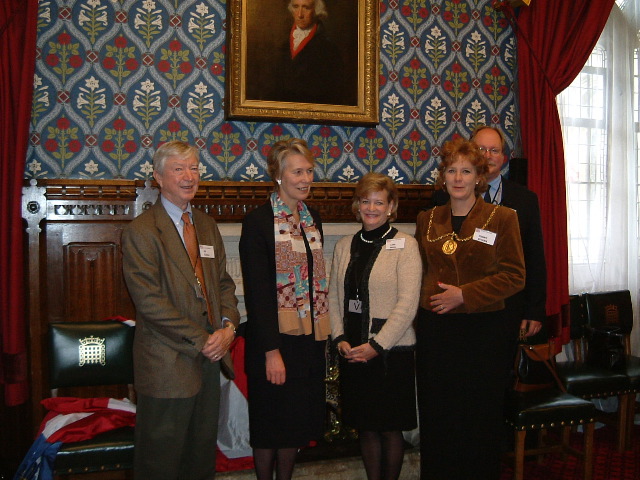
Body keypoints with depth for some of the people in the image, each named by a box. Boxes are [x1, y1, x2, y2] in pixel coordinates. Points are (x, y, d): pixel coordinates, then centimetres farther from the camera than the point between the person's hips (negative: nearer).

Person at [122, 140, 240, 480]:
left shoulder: (207, 225, 12)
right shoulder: (140, 232, -10)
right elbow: (150, 302, -16)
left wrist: (228, 325, -5)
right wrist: (200, 340, -16)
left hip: (210, 354, 7)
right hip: (169, 361, -6)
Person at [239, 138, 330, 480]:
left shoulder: (312, 218, 9)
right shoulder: (258, 221, -11)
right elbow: (257, 291, -15)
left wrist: (322, 332, 9)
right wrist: (271, 350, -18)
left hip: (310, 337, 6)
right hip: (275, 338, -6)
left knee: (297, 421, 16)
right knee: (270, 423, 8)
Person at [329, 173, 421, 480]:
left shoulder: (405, 245, -5)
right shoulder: (344, 246, 9)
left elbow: (407, 304, -11)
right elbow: (334, 297, 9)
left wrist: (376, 345, -14)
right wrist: (339, 338, -4)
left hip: (392, 351, -4)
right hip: (352, 351, 4)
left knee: (390, 428, 6)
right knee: (365, 427, 13)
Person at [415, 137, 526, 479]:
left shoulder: (502, 218, -3)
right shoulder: (427, 220, 9)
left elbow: (514, 276, -7)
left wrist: (464, 295, -14)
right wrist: (423, 301, 3)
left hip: (482, 331, -3)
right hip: (434, 329, 3)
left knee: (480, 417, 7)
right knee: (436, 417, 10)